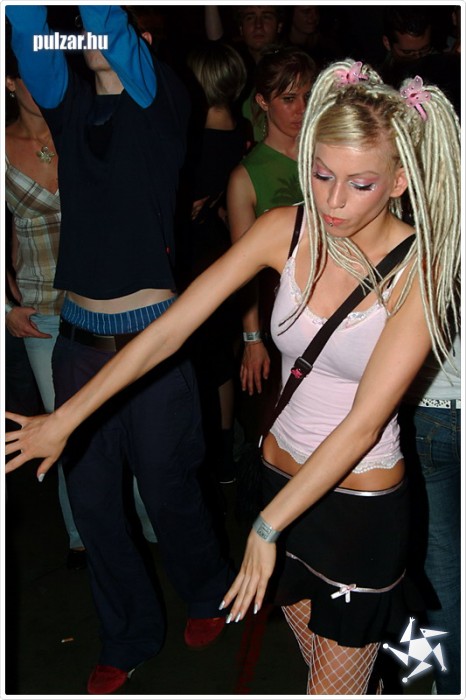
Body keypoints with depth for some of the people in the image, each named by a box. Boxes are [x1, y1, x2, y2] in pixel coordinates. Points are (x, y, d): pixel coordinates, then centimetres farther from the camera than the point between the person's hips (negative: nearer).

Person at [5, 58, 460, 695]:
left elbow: (363, 423, -23)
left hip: (363, 501, -4)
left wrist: (266, 527, -22)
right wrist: (64, 420, -6)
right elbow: (170, 329, -9)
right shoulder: (286, 231, -10)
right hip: (281, 471, 4)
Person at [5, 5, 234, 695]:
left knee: (167, 489, 9)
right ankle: (128, 637, 33)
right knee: (92, 497, 12)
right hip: (79, 339, 5)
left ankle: (208, 596, 39)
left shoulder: (161, 100, -1)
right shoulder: (69, 105, 10)